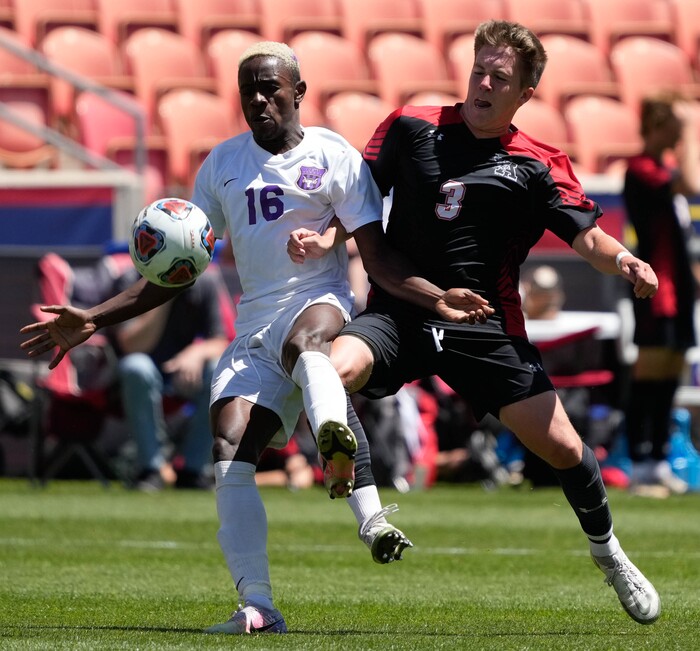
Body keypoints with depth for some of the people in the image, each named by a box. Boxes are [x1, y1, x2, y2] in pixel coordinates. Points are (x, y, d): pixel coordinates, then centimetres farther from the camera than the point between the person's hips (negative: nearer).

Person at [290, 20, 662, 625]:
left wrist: (625, 260, -24)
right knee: (332, 371, -32)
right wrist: (324, 238, -11)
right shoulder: (412, 127, 3)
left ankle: (608, 553, 26)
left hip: (486, 325, 0)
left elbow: (589, 238, -3)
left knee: (561, 446, -3)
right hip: (398, 312, 0)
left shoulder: (538, 166, 2)